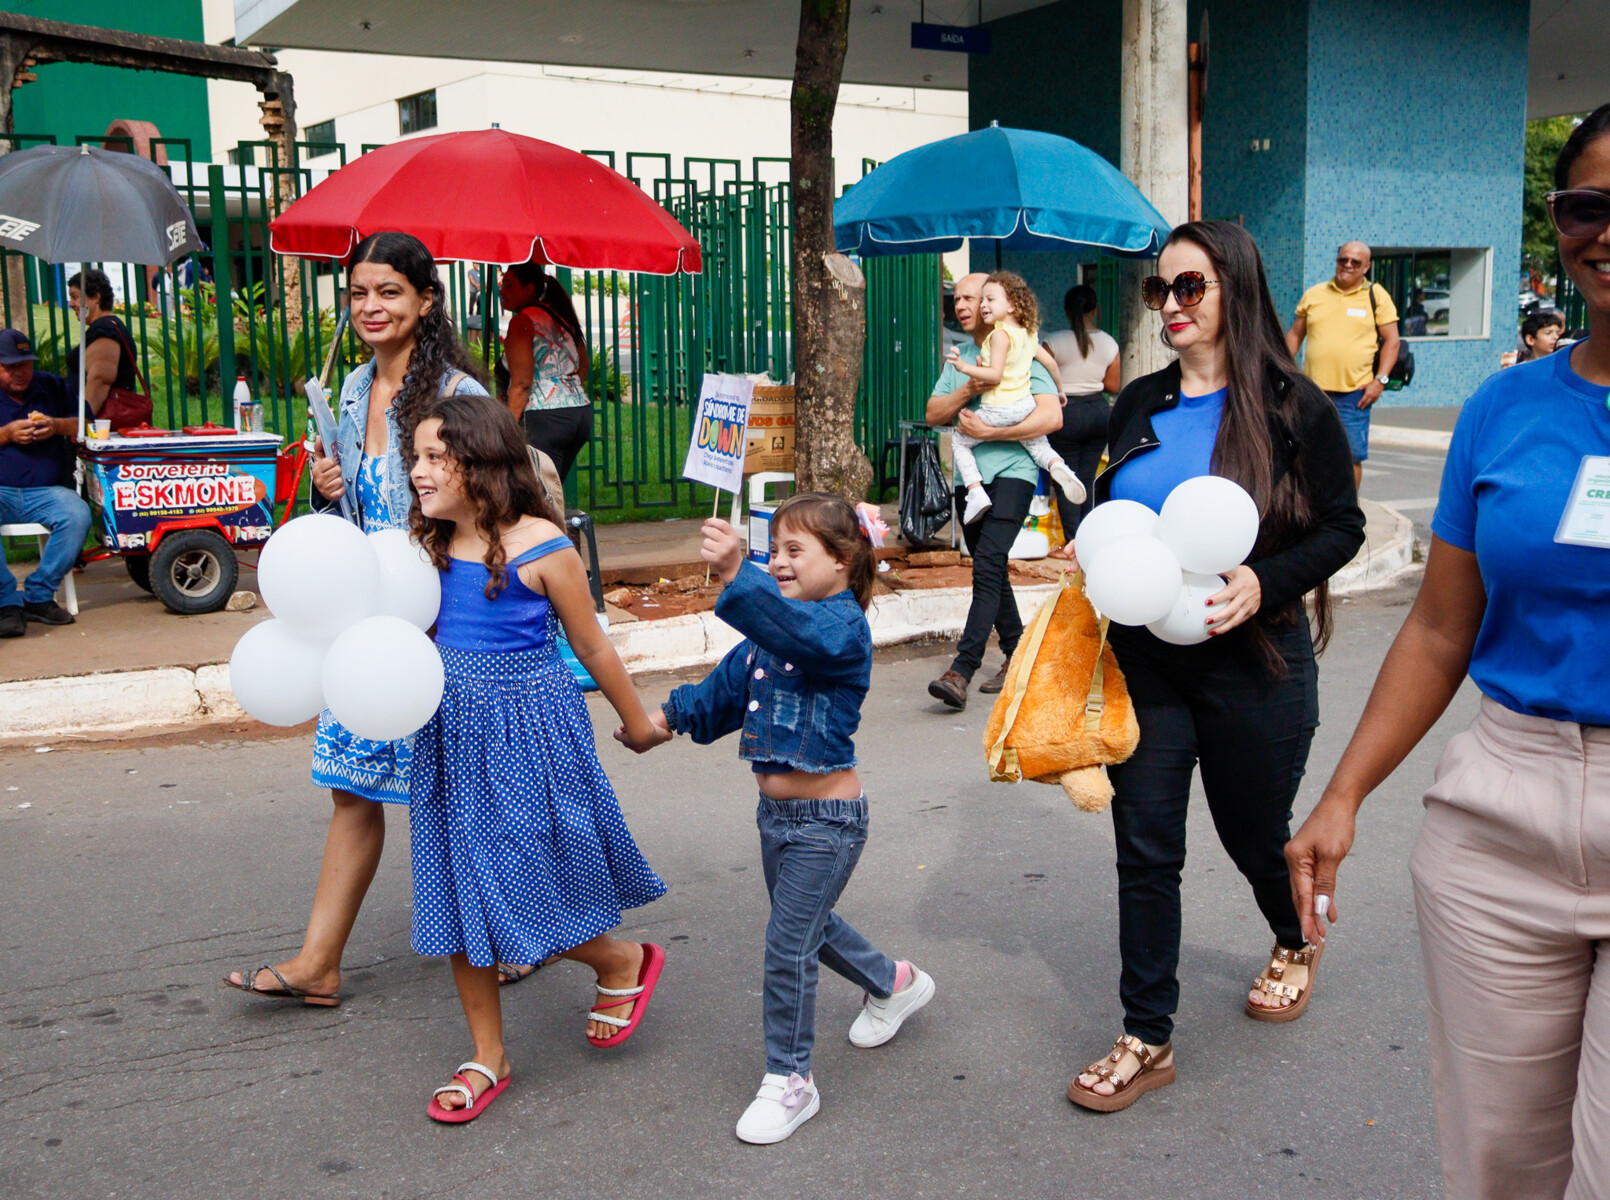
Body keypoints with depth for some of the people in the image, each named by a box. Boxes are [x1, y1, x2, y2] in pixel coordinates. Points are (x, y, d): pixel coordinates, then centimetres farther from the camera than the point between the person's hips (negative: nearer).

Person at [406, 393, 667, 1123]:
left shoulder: (538, 545, -13)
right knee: (458, 892, 9)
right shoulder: (434, 547, 4)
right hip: (451, 734, 6)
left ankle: (625, 963, 30)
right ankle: (488, 1058, 25)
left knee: (524, 891, -1)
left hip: (527, 732, -6)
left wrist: (636, 721, 6)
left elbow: (591, 645, -4)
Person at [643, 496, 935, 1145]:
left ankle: (788, 1079, 17)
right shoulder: (767, 629, 7)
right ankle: (892, 983, 52)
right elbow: (725, 688, 16)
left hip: (826, 818, -9)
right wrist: (669, 715, 2)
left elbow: (799, 629, -42)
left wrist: (737, 574, -56)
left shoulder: (843, 623, -19)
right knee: (809, 925, 26)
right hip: (776, 812, 9)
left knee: (788, 948, -2)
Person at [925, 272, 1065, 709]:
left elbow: (1051, 417, -12)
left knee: (988, 565, -18)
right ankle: (1017, 657, 24)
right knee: (990, 571, 12)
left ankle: (961, 671, -25)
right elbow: (932, 414, 9)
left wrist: (987, 431, -14)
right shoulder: (959, 357, 17)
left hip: (1011, 472, -7)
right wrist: (967, 391, -10)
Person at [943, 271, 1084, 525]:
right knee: (1038, 445, 22)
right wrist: (1059, 390, 29)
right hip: (1025, 404, 7)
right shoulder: (1028, 334, 10)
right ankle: (1058, 466, -13)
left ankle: (975, 492, -1)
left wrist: (964, 367, -24)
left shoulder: (1001, 334, -14)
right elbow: (1050, 362, 15)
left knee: (959, 440, 10)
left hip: (998, 410, -7)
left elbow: (995, 375, -21)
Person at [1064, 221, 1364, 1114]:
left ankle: (1296, 942, 50)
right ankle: (1147, 1040, 14)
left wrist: (1264, 583, -22)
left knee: (1253, 831, 15)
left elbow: (1342, 528, -6)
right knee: (1145, 846, 3)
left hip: (1251, 659, -3)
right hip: (1145, 656, 4)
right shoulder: (1139, 405, 6)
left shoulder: (1291, 405, -8)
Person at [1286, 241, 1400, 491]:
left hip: (1355, 393, -2)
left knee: (1352, 456, -2)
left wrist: (1380, 380, -8)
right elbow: (1295, 335, 17)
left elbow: (1391, 340, 3)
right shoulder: (1314, 294, 11)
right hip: (1313, 390, 2)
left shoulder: (1377, 296, 5)